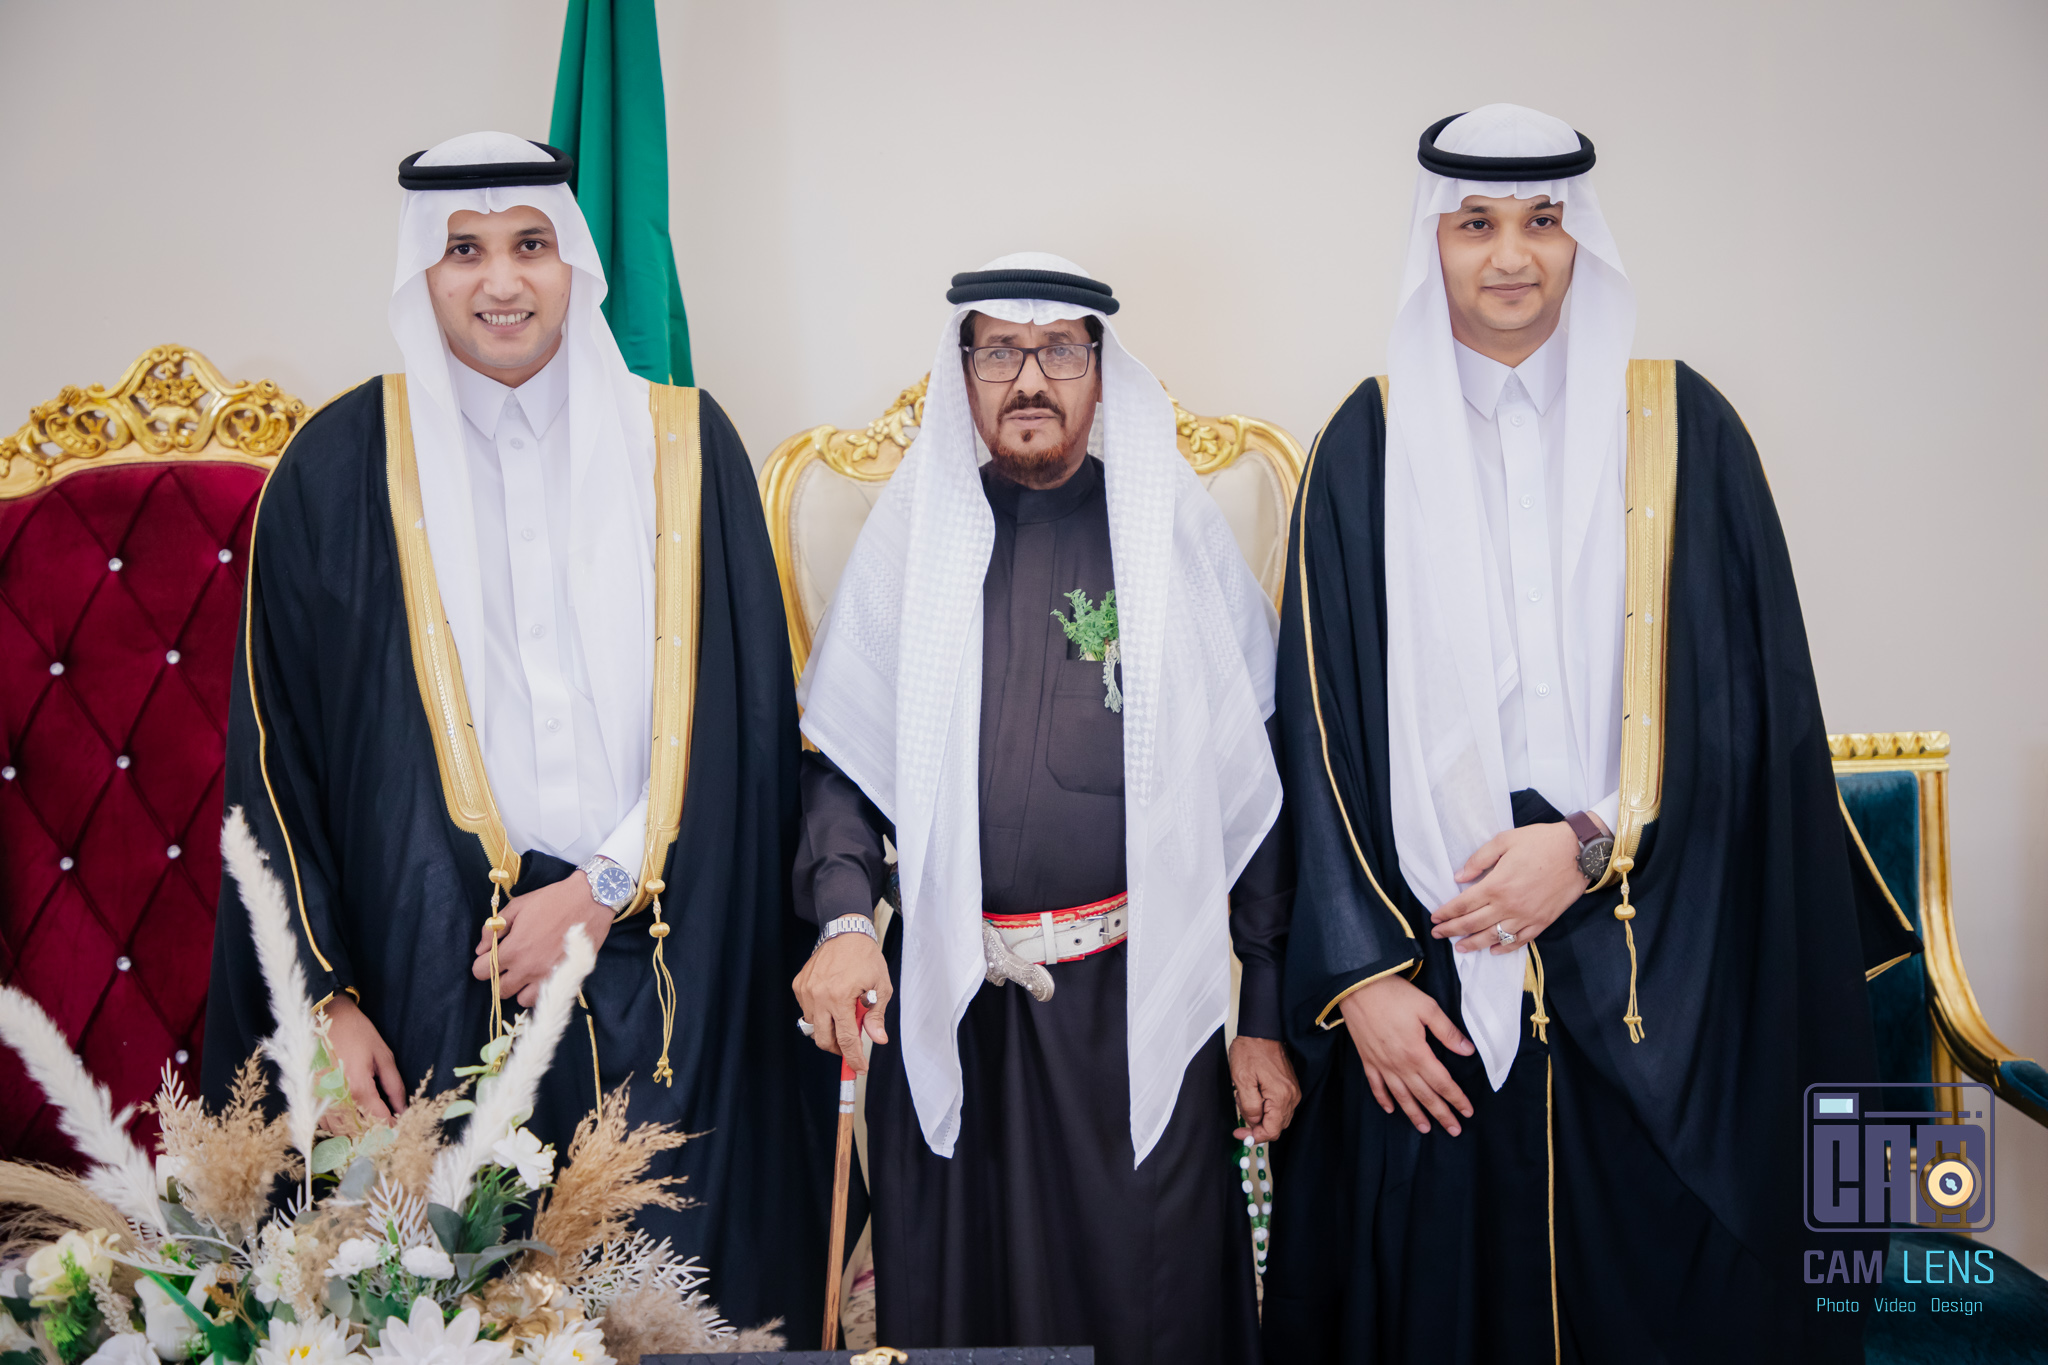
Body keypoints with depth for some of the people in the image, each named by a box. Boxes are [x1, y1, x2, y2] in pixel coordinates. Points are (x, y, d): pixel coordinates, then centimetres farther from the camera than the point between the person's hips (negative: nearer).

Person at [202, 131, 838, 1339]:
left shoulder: (681, 444, 4)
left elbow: (742, 715, 2)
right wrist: (325, 997, -4)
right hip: (437, 975, -1)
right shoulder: (344, 465, 1)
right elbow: (278, 752, 1)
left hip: (664, 967, 1)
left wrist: (608, 887, -8)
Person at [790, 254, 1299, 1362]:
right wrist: (843, 917, -11)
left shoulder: (1178, 534, 3)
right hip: (946, 1008, 2)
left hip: (1138, 1004, -1)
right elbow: (844, 758, 7)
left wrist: (1266, 1018, 0)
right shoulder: (910, 533, 7)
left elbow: (1256, 789, 2)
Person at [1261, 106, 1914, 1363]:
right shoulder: (1369, 447, 3)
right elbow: (1323, 732, 0)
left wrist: (1593, 844, -12)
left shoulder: (1682, 430, 3)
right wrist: (1361, 971, -7)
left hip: (1652, 981, 0)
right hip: (1433, 976, 0)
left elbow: (1750, 706, 0)